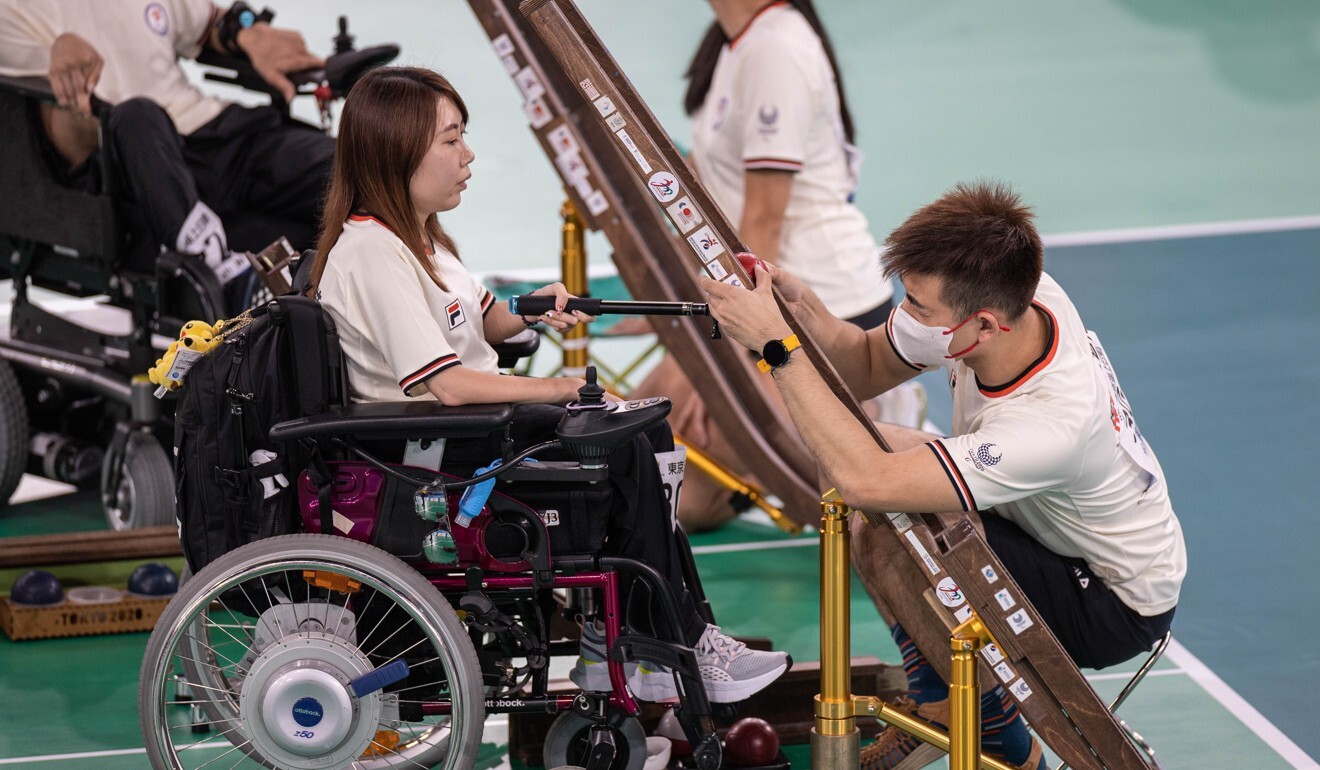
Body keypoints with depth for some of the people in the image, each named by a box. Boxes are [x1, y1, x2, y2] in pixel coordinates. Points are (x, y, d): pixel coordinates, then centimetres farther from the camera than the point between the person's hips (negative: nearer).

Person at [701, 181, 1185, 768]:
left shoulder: (1052, 424, -41)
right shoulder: (1022, 297, -19)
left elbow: (864, 481, -44)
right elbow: (868, 368, -3)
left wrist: (776, 347, -40)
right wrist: (803, 308, -23)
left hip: (1117, 604, -8)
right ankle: (936, 715, 11)